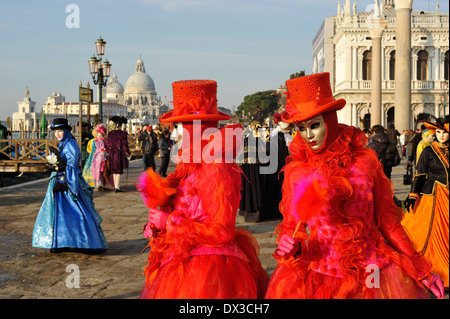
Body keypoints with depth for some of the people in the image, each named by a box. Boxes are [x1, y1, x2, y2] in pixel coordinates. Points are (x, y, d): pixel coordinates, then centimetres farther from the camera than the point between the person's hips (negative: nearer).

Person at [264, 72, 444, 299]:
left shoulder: (365, 161, -3)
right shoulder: (296, 172, -1)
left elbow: (387, 219, 4)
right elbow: (290, 226, 8)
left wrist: (421, 270, 5)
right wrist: (289, 247, -15)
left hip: (372, 272, 0)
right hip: (321, 278, 0)